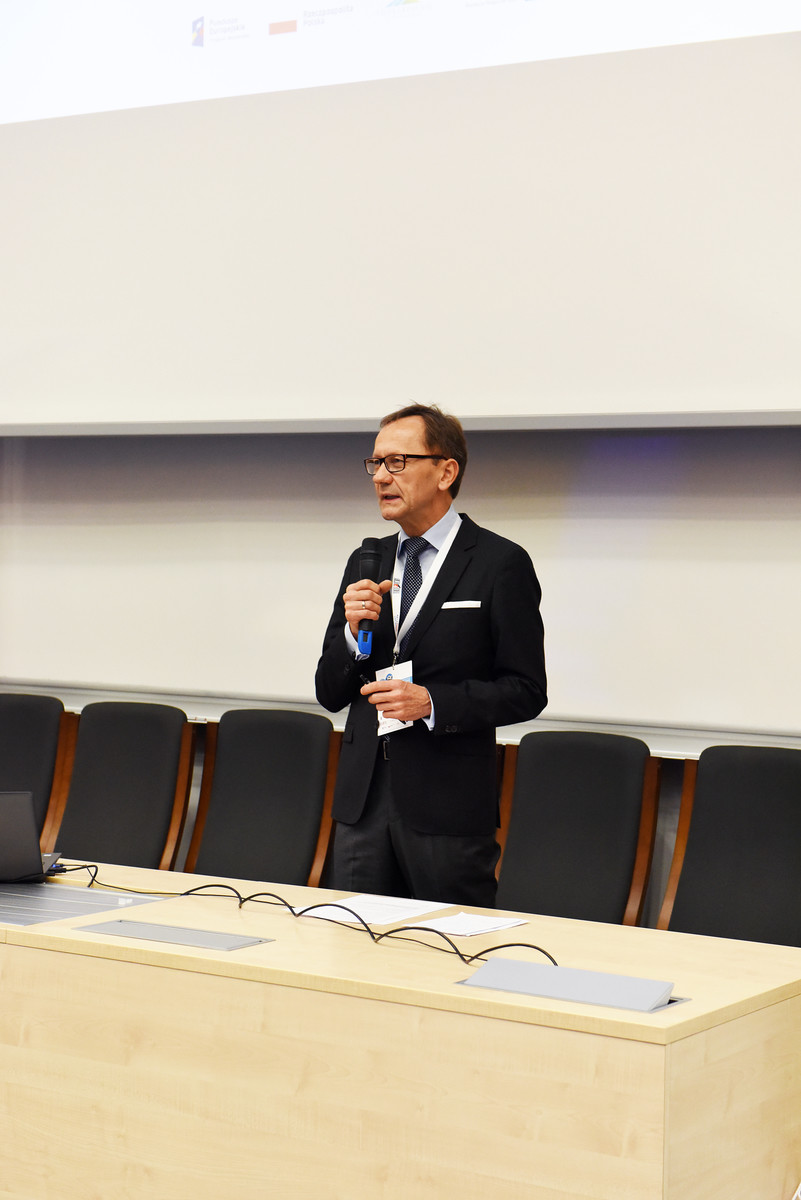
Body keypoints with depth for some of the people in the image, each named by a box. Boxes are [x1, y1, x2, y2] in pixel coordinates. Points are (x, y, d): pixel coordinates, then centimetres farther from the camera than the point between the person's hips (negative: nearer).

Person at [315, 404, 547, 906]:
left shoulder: (501, 563, -4)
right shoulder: (366, 563, 13)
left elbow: (526, 690, -6)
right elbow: (330, 694, 12)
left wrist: (432, 702, -18)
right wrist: (353, 631, -7)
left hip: (448, 806, -5)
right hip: (362, 801, 5)